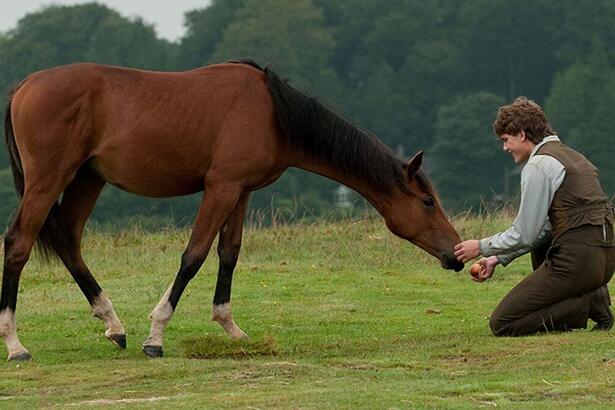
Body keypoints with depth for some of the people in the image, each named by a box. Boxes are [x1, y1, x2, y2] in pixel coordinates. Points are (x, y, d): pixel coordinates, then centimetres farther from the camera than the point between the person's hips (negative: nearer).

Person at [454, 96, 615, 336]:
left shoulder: (538, 166, -9)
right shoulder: (569, 155, 20)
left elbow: (524, 234, -8)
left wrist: (482, 247, 7)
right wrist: (498, 258, 23)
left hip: (576, 261, -9)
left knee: (501, 324, -1)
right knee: (541, 243, 40)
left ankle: (586, 305, -11)